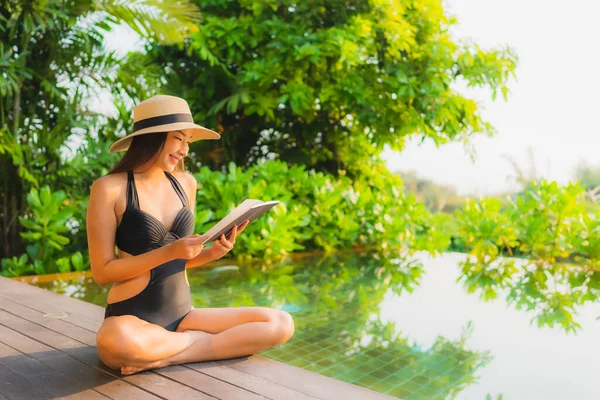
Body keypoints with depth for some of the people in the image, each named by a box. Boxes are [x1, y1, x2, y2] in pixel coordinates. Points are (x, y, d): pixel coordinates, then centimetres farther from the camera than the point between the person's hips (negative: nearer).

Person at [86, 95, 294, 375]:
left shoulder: (185, 183, 7)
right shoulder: (109, 189, -8)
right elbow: (102, 272, -10)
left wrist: (213, 252, -4)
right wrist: (169, 251, -20)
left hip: (181, 316, 5)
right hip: (131, 320, -5)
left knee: (281, 324, -10)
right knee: (116, 343, -41)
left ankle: (166, 357, -13)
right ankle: (208, 341, -11)